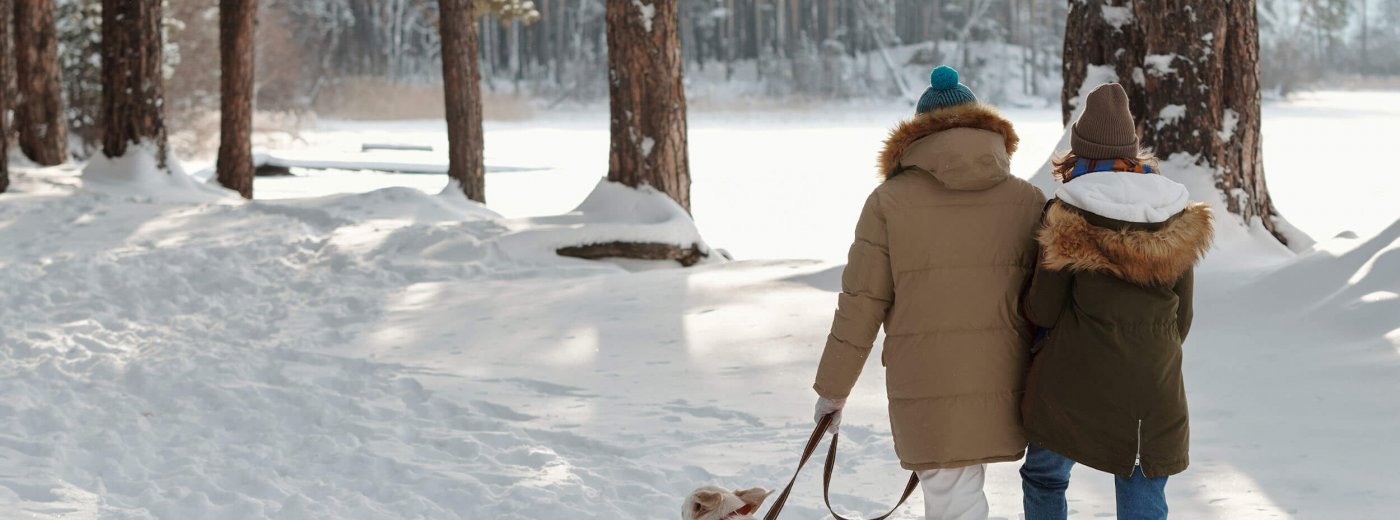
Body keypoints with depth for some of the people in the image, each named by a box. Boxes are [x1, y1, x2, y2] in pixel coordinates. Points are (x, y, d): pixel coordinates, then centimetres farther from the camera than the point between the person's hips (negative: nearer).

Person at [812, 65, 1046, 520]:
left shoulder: (889, 201, -4)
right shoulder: (1029, 201, 2)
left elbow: (860, 307, -2)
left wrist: (832, 388, 8)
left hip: (926, 388, -3)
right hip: (1003, 385, 3)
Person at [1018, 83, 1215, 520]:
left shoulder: (1067, 218, -10)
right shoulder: (1177, 221, 2)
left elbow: (1042, 310, -5)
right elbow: (1182, 316, 8)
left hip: (1075, 386, -3)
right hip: (1154, 395, 3)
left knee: (1045, 476, 19)